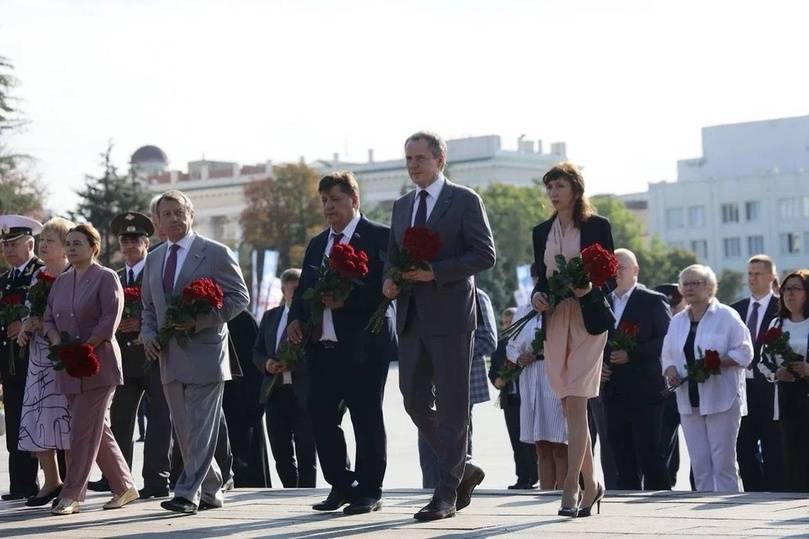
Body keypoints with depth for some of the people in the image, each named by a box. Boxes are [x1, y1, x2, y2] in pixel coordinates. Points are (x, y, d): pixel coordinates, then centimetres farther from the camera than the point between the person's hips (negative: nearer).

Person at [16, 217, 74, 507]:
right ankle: (51, 481, 16)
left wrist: (43, 322, -15)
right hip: (39, 356, 7)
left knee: (65, 417, -7)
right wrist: (26, 329, 2)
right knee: (38, 419, 5)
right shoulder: (38, 276, 15)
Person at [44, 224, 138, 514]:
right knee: (98, 429, 10)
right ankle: (124, 486, 20)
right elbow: (49, 318, 15)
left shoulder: (106, 278, -5)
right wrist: (57, 342, -5)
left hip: (98, 363, -7)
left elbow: (109, 321, -13)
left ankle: (72, 495, -7)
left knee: (84, 429, -8)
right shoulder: (61, 281, 16)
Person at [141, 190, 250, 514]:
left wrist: (199, 321, -17)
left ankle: (188, 493, -9)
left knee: (200, 429, -9)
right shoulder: (154, 259, 15)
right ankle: (210, 492, 19)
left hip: (204, 351, -6)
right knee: (185, 432, 9)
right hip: (170, 356, 7)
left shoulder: (215, 253, -4)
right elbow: (148, 306, 23)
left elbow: (239, 298, -6)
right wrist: (148, 335, 2)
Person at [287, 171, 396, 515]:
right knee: (320, 417, 4)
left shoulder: (378, 237, -3)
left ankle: (369, 491, 8)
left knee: (366, 420, -1)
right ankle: (341, 486, 16)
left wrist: (347, 301, -19)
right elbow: (303, 289, 21)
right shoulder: (317, 244, 19)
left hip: (363, 347, -6)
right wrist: (296, 319, 2)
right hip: (322, 347, 7)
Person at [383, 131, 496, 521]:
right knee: (415, 402, 6)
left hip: (449, 317, -7)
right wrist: (389, 281, 2)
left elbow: (485, 254, -9)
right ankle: (462, 469, 23)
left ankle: (447, 493, 1)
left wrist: (435, 272, -18)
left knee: (451, 407, -2)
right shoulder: (402, 206, 17)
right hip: (411, 319, 7)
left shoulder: (464, 200, -3)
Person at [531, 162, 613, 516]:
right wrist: (538, 295, -4)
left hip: (587, 319, -5)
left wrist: (590, 287, -19)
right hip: (554, 321, 5)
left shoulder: (597, 226, 1)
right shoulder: (542, 231, 15)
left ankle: (571, 488, -13)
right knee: (570, 407, 6)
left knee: (575, 404, -12)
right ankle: (590, 485, 16)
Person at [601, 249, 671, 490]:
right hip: (614, 393, 6)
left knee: (650, 455, -7)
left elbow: (667, 341, -9)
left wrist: (631, 354, -15)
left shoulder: (653, 301, -1)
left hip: (645, 392, -6)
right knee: (623, 459, 6)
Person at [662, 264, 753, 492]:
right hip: (690, 402, 5)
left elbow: (744, 352, -5)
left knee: (723, 463, -5)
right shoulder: (677, 321, 15)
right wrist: (670, 370, -3)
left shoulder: (726, 316, -2)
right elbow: (668, 356, 19)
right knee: (700, 465, 5)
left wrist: (717, 361, -20)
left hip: (721, 400, -5)